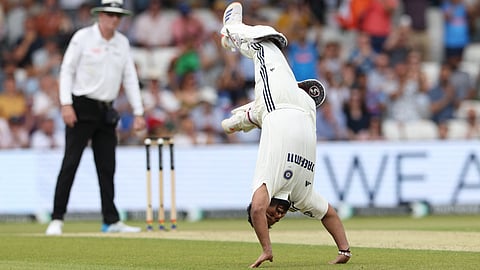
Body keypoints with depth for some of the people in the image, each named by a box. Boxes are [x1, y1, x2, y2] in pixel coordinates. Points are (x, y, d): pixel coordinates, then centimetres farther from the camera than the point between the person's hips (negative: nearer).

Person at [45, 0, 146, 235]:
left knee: (107, 167, 6)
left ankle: (111, 221, 10)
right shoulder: (83, 37, -6)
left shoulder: (122, 43, 11)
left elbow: (130, 77, 12)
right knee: (70, 163, -8)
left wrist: (138, 112, 6)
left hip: (106, 111, 5)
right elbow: (67, 70, -7)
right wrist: (66, 104, -17)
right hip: (81, 109, -5)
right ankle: (57, 219, -6)